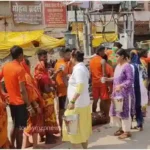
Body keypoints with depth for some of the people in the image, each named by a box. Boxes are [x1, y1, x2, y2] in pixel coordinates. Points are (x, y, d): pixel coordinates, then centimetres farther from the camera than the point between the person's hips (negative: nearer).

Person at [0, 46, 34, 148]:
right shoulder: (20, 69, -18)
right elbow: (22, 90, -21)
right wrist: (29, 106, -17)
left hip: (11, 101, 7)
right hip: (20, 102, -7)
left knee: (14, 126, 20)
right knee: (20, 128, 2)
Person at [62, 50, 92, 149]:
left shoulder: (78, 69, -18)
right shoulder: (83, 68, 12)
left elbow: (80, 87, -28)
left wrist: (72, 101, -29)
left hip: (78, 104, -10)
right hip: (84, 102, 10)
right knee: (83, 127, 16)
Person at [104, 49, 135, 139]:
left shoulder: (127, 66, -17)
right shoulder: (118, 65, 10)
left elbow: (130, 80, -22)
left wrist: (121, 86, -32)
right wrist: (108, 79, 8)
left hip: (125, 93, -9)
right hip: (117, 92, 9)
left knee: (125, 111, -2)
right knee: (117, 111, 14)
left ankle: (127, 131, 10)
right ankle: (121, 128, 29)